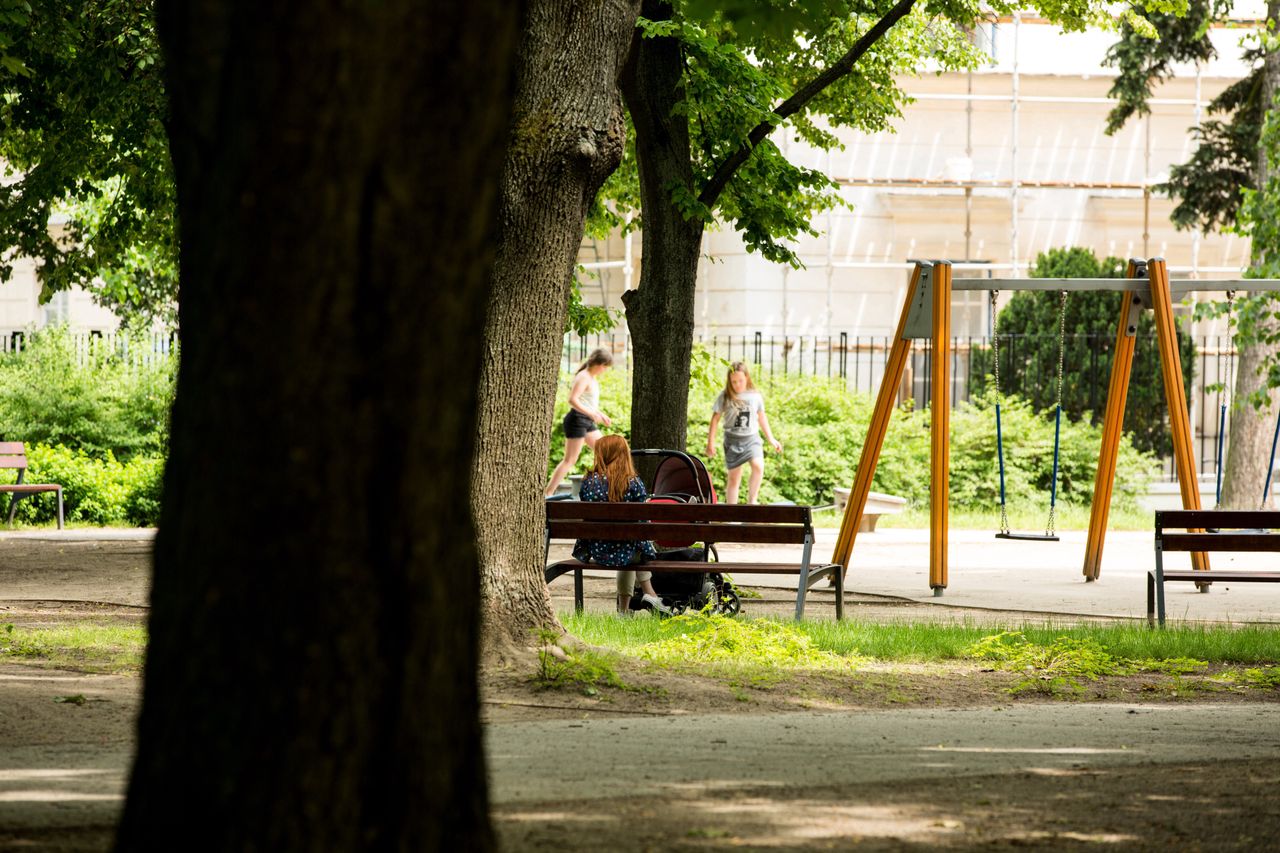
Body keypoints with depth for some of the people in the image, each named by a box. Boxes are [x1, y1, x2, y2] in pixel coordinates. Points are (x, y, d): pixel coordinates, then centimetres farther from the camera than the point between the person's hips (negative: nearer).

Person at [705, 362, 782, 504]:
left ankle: (752, 499, -11)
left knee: (758, 466, -26)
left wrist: (771, 439, 18)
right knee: (734, 478, 3)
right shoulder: (725, 397, -2)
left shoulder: (755, 396, 3)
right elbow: (715, 418, 2)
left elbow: (762, 417, 16)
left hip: (752, 438, 0)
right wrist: (710, 442, -1)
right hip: (733, 439, 0)